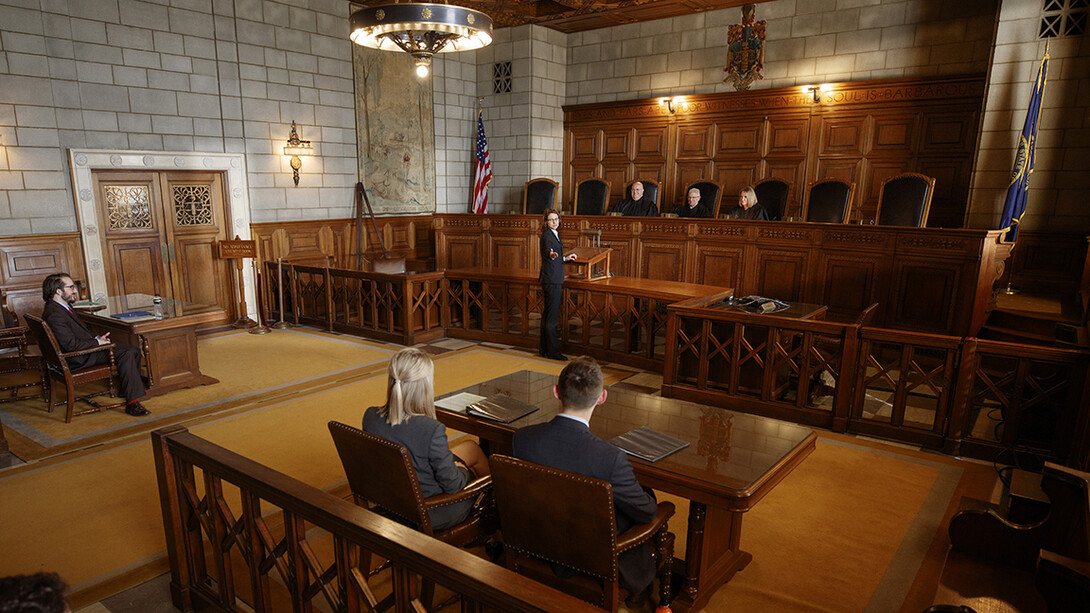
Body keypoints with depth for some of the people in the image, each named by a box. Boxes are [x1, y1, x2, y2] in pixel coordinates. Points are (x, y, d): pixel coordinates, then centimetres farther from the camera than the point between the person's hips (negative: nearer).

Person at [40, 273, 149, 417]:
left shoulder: (63, 306, 10)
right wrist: (97, 342, -13)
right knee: (126, 354, -23)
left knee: (133, 351, 4)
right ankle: (132, 402, -23)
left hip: (87, 346, 10)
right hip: (78, 359, -10)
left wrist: (97, 338, 3)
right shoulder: (55, 315, -23)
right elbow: (71, 345, -25)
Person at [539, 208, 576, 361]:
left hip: (553, 280, 10)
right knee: (552, 317, -7)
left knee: (547, 315, 13)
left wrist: (565, 258, 39)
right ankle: (552, 352, -3)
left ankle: (544, 350, 20)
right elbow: (547, 253, -33)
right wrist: (552, 255, -54)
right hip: (551, 281, -10)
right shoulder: (546, 235, -13)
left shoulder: (554, 234, 16)